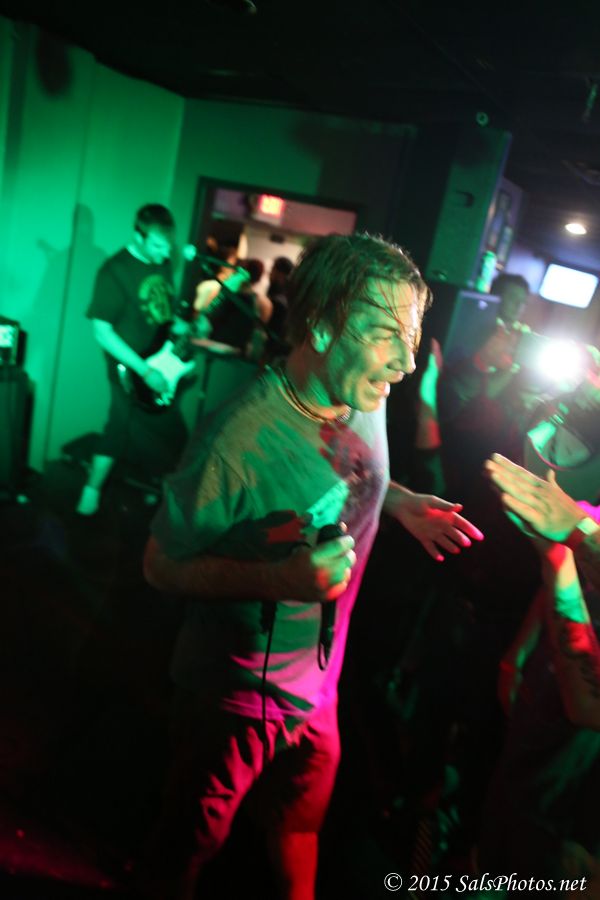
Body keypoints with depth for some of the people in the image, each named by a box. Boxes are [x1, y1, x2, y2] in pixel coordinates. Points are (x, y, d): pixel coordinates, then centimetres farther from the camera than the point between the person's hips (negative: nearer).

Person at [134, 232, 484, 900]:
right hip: (236, 697, -6)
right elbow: (162, 564, -21)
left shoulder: (365, 403, -9)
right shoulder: (238, 438, -31)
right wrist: (280, 579, -34)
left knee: (302, 822, 31)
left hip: (319, 685, 7)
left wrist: (402, 504, -5)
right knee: (191, 845, 22)